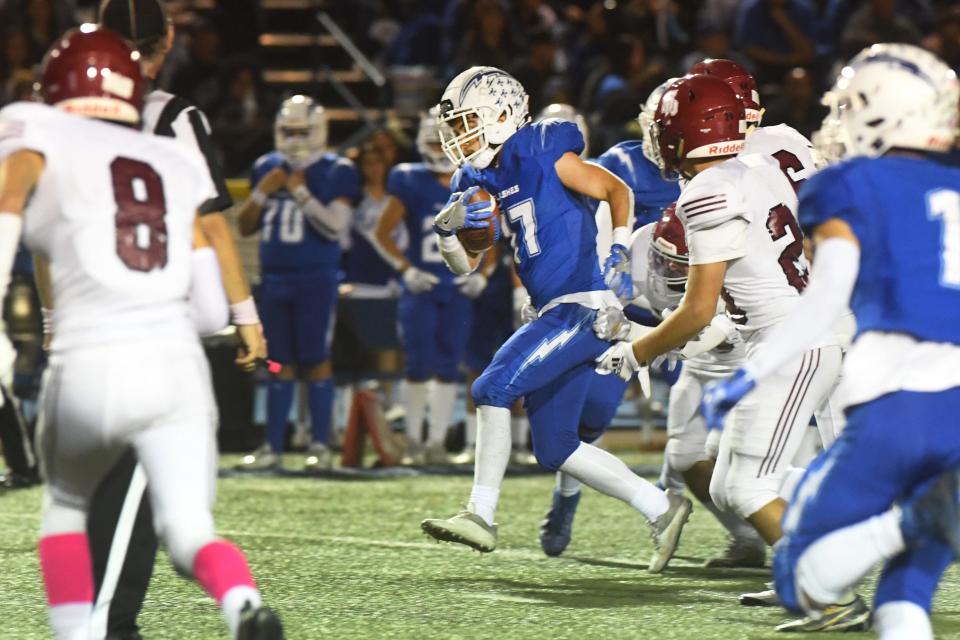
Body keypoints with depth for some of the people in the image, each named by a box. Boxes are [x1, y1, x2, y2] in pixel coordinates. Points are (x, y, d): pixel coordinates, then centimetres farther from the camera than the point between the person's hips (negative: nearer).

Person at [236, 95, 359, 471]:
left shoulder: (336, 173, -5)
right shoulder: (267, 168, 10)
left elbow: (335, 227, -15)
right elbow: (245, 226, 12)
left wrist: (301, 193, -15)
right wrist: (264, 191, -3)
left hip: (316, 280, -5)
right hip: (274, 279, 5)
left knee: (315, 360, -4)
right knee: (280, 363, 8)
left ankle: (320, 446, 1)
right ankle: (273, 447, 10)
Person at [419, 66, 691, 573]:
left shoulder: (543, 155, -10)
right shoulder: (479, 182, 12)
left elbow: (617, 191, -4)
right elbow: (464, 264, 11)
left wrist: (620, 255, -14)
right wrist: (449, 227, -9)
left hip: (583, 305, -9)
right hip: (556, 313, 9)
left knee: (493, 388, -18)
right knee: (555, 449, 9)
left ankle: (481, 515, -13)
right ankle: (661, 509, 17)